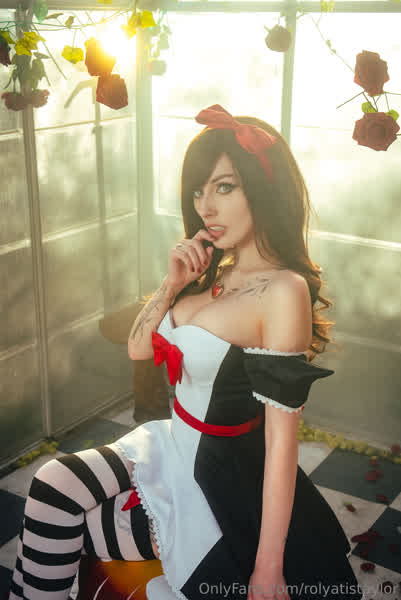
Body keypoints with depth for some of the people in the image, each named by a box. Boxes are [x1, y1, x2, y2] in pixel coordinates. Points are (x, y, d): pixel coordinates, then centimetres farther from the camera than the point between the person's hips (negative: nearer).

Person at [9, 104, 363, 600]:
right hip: (174, 447, 7)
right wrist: (172, 285, -10)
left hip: (224, 479, -6)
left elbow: (282, 438, -24)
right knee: (52, 485, -10)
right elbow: (138, 350, 8)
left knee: (57, 528, -6)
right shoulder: (215, 270, 2)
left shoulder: (283, 291, -23)